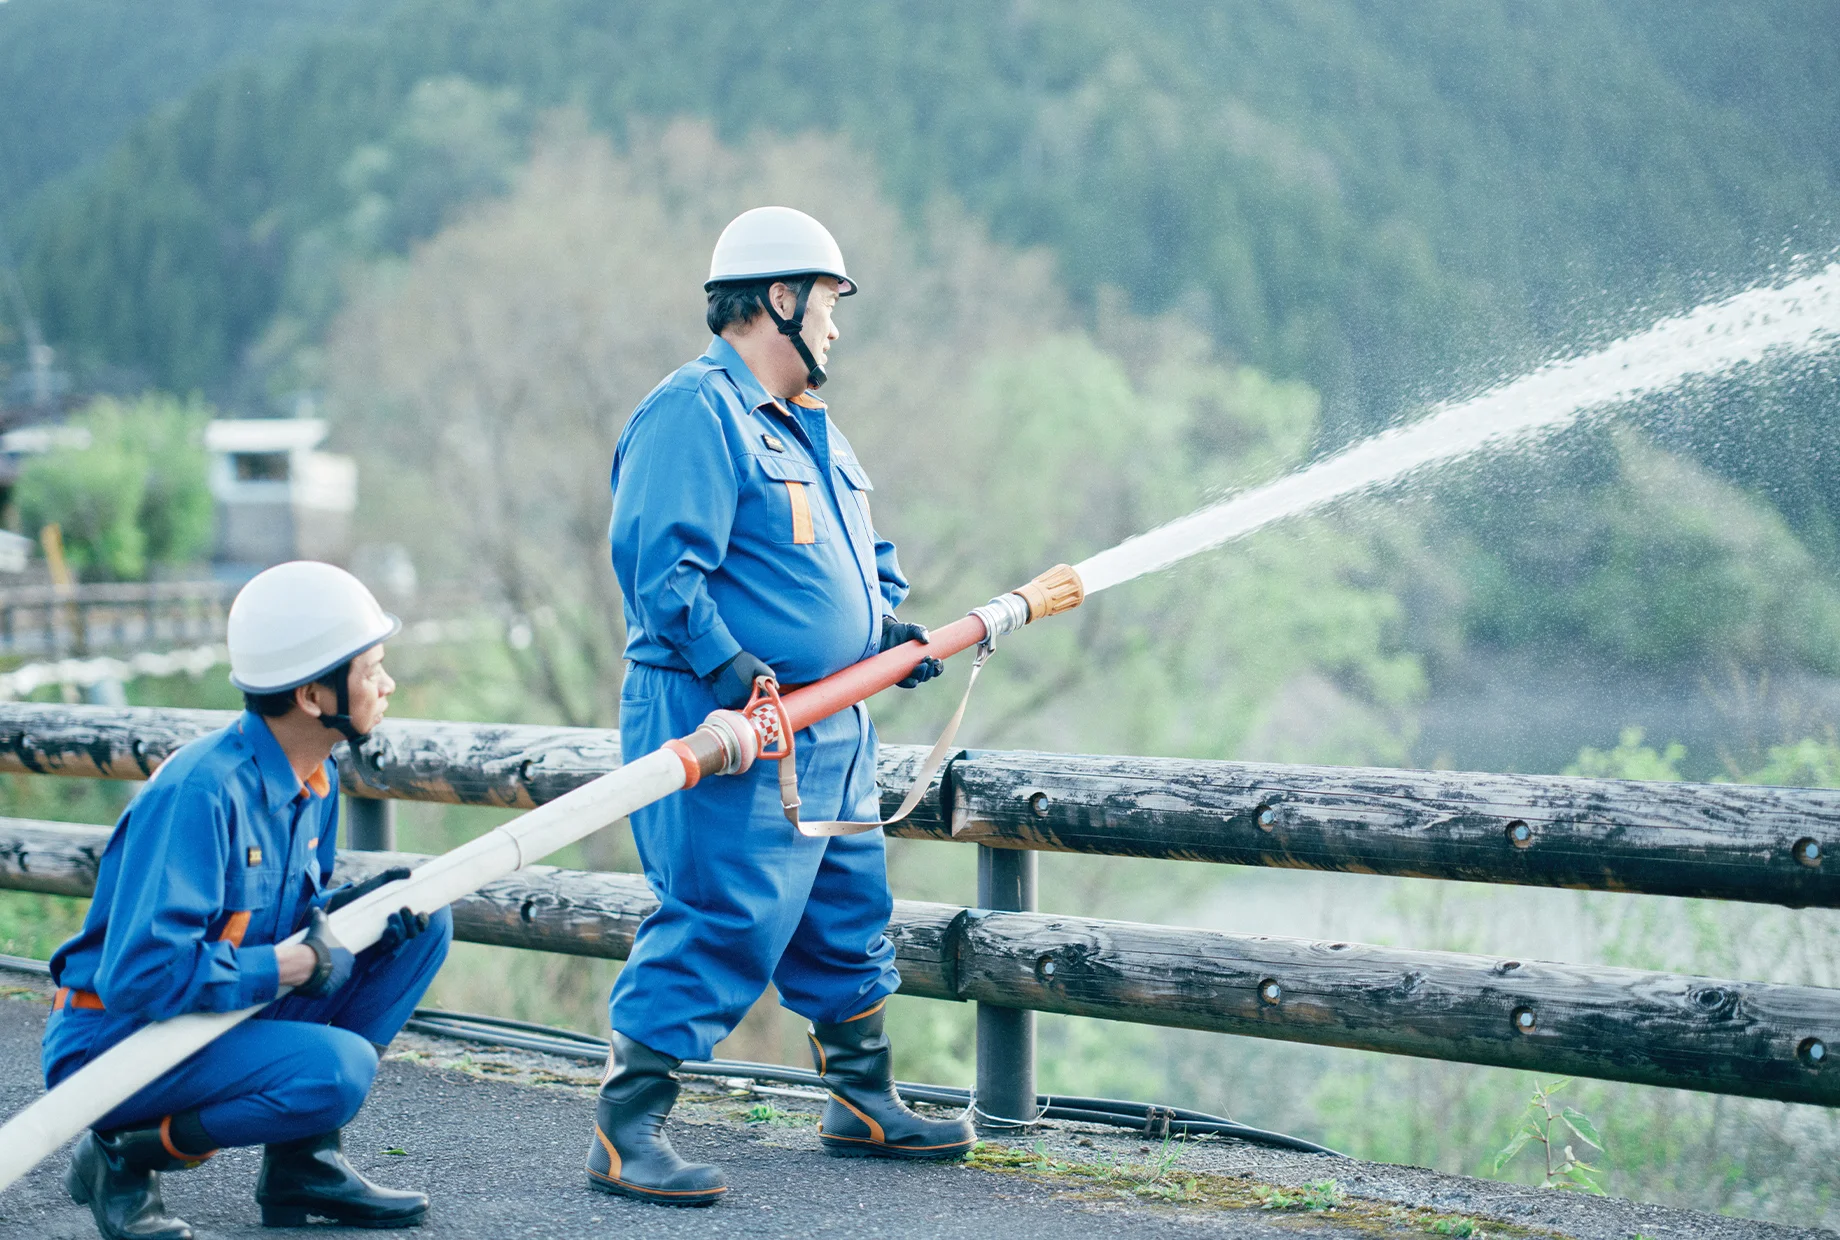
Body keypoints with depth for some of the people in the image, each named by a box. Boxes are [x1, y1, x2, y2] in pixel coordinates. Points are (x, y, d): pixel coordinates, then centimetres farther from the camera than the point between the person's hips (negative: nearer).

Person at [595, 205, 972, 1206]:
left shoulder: (809, 428, 22)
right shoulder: (694, 411, -11)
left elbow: (864, 554, 30)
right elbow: (657, 563, -21)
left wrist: (886, 625, 10)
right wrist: (732, 673, -29)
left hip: (831, 730, 10)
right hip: (732, 726, -10)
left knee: (849, 916, 17)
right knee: (720, 926, -13)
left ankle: (863, 1104, 31)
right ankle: (626, 1132, -7)